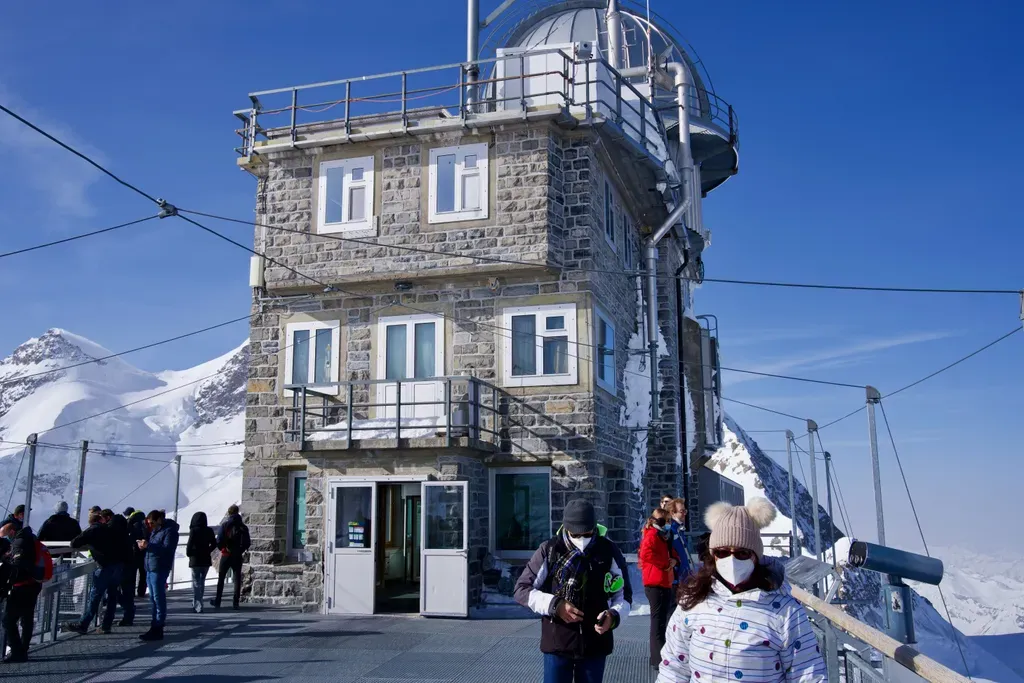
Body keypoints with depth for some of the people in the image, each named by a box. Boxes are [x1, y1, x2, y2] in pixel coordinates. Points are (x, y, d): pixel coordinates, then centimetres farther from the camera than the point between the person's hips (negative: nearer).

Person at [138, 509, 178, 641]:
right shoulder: (155, 530, 18)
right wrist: (144, 545, 3)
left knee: (159, 599, -7)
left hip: (159, 569, -10)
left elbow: (167, 549, -21)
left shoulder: (170, 531, -11)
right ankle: (155, 627, 20)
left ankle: (157, 630, -5)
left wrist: (148, 545, -23)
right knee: (153, 599, 13)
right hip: (150, 567, 10)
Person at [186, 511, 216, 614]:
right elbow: (214, 544, 7)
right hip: (206, 560, 5)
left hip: (195, 560, -5)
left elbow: (189, 545, -16)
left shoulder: (194, 531, -13)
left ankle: (198, 607, -1)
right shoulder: (209, 531, 2)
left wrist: (188, 554, 1)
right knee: (202, 582, 18)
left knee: (196, 583, 2)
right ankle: (196, 604, 29)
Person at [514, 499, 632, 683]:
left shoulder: (608, 552, -4)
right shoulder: (549, 550, -6)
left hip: (595, 645, 1)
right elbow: (522, 589, -2)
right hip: (557, 644, -1)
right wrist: (554, 605, -16)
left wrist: (614, 616, -15)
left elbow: (624, 594, 6)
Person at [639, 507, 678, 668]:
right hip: (656, 584, -10)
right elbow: (645, 554, -28)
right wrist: (665, 563, -18)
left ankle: (659, 656, 27)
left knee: (662, 619, 16)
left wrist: (674, 560, 0)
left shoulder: (664, 537, 19)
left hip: (664, 583, 10)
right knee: (658, 620, -9)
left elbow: (671, 553, 24)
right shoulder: (652, 535, -12)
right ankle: (659, 659, -8)